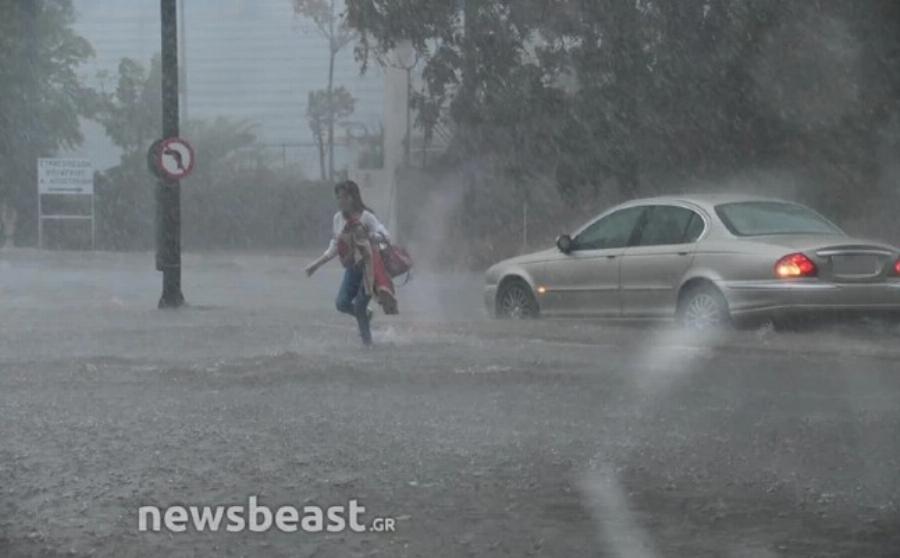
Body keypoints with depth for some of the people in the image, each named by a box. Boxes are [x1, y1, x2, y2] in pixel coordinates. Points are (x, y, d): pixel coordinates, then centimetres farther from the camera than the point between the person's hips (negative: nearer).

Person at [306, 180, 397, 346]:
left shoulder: (366, 217, -12)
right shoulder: (338, 218, 5)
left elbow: (386, 236, -21)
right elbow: (335, 247, 13)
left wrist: (368, 237, -38)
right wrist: (316, 264, 9)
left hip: (368, 266, -5)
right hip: (352, 268, 5)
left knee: (359, 306, -13)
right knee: (341, 303, -8)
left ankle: (367, 342, 4)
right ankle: (366, 315, 23)